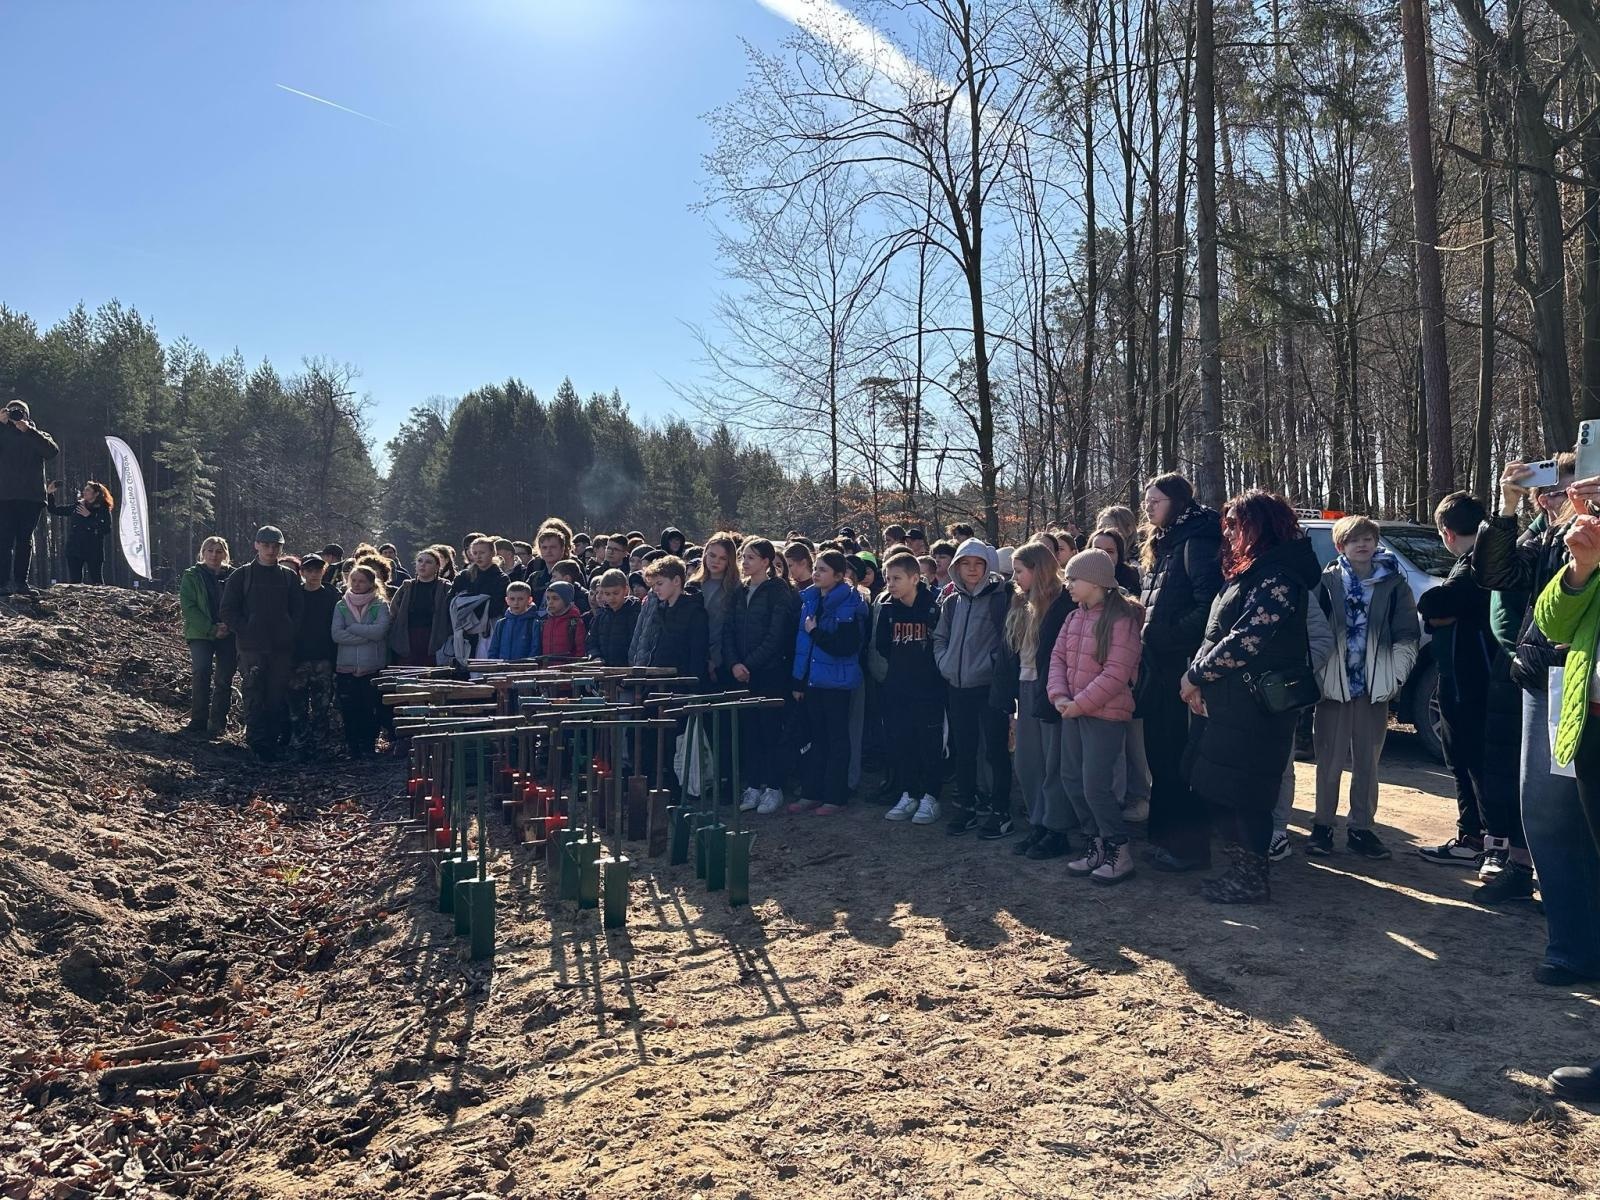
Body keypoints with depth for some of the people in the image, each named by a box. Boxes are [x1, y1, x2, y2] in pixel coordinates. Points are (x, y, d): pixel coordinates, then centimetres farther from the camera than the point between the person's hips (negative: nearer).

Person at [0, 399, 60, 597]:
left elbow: (53, 450, -7)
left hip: (31, 497, 1)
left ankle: (21, 581, 8)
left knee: (25, 540, 5)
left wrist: (28, 430, -12)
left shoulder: (37, 436, 15)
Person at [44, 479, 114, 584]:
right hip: (74, 550, 4)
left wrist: (89, 516, -12)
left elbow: (107, 529, -12)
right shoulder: (76, 506, 13)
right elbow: (54, 510, 19)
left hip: (94, 552, -4)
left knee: (97, 583, -5)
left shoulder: (103, 509, 1)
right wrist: (49, 494, 9)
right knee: (74, 582, -2)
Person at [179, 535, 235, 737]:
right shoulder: (192, 576, 4)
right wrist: (211, 629, -13)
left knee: (224, 679, -1)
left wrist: (229, 626, -12)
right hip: (200, 634, -1)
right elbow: (188, 607, -4)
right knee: (201, 673, -16)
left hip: (229, 635, 1)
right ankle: (198, 720, -5)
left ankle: (218, 723, 7)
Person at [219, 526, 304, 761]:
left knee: (279, 698, 2)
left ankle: (275, 741, 8)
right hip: (252, 649, -2)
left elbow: (298, 611, 11)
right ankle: (257, 744, -1)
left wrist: (290, 635, -2)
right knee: (255, 698, -4)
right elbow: (228, 611, 3)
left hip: (283, 649, 2)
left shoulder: (290, 578, 11)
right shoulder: (242, 576, 6)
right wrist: (246, 632, -6)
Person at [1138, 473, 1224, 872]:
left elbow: (1209, 604, -23)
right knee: (1161, 754, 15)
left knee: (1181, 758, -3)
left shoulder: (1197, 542, -11)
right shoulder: (1162, 547, 19)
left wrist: (1169, 637, -18)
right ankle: (1167, 835, 25)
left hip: (1182, 668, -10)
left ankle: (1190, 844, 5)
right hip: (1158, 667, 10)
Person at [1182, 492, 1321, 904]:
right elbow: (1216, 634, 17)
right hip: (1227, 704, 9)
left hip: (1254, 709, -9)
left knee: (1242, 793, -1)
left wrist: (1196, 675, -13)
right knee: (1218, 788, 13)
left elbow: (1247, 640, -22)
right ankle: (1240, 870, 25)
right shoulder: (1249, 573, 17)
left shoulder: (1278, 577, -15)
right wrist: (1199, 679, 5)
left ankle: (1252, 880, 12)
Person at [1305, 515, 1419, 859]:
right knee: (1330, 761, 5)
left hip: (1375, 687, 2)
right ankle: (1322, 825, 13)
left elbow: (1408, 635, 4)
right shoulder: (1327, 582, 0)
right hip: (1334, 685, -1)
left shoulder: (1393, 584, 5)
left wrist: (1396, 675, -4)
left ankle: (1360, 828, 18)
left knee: (1367, 763, 9)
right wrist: (1317, 674, -9)